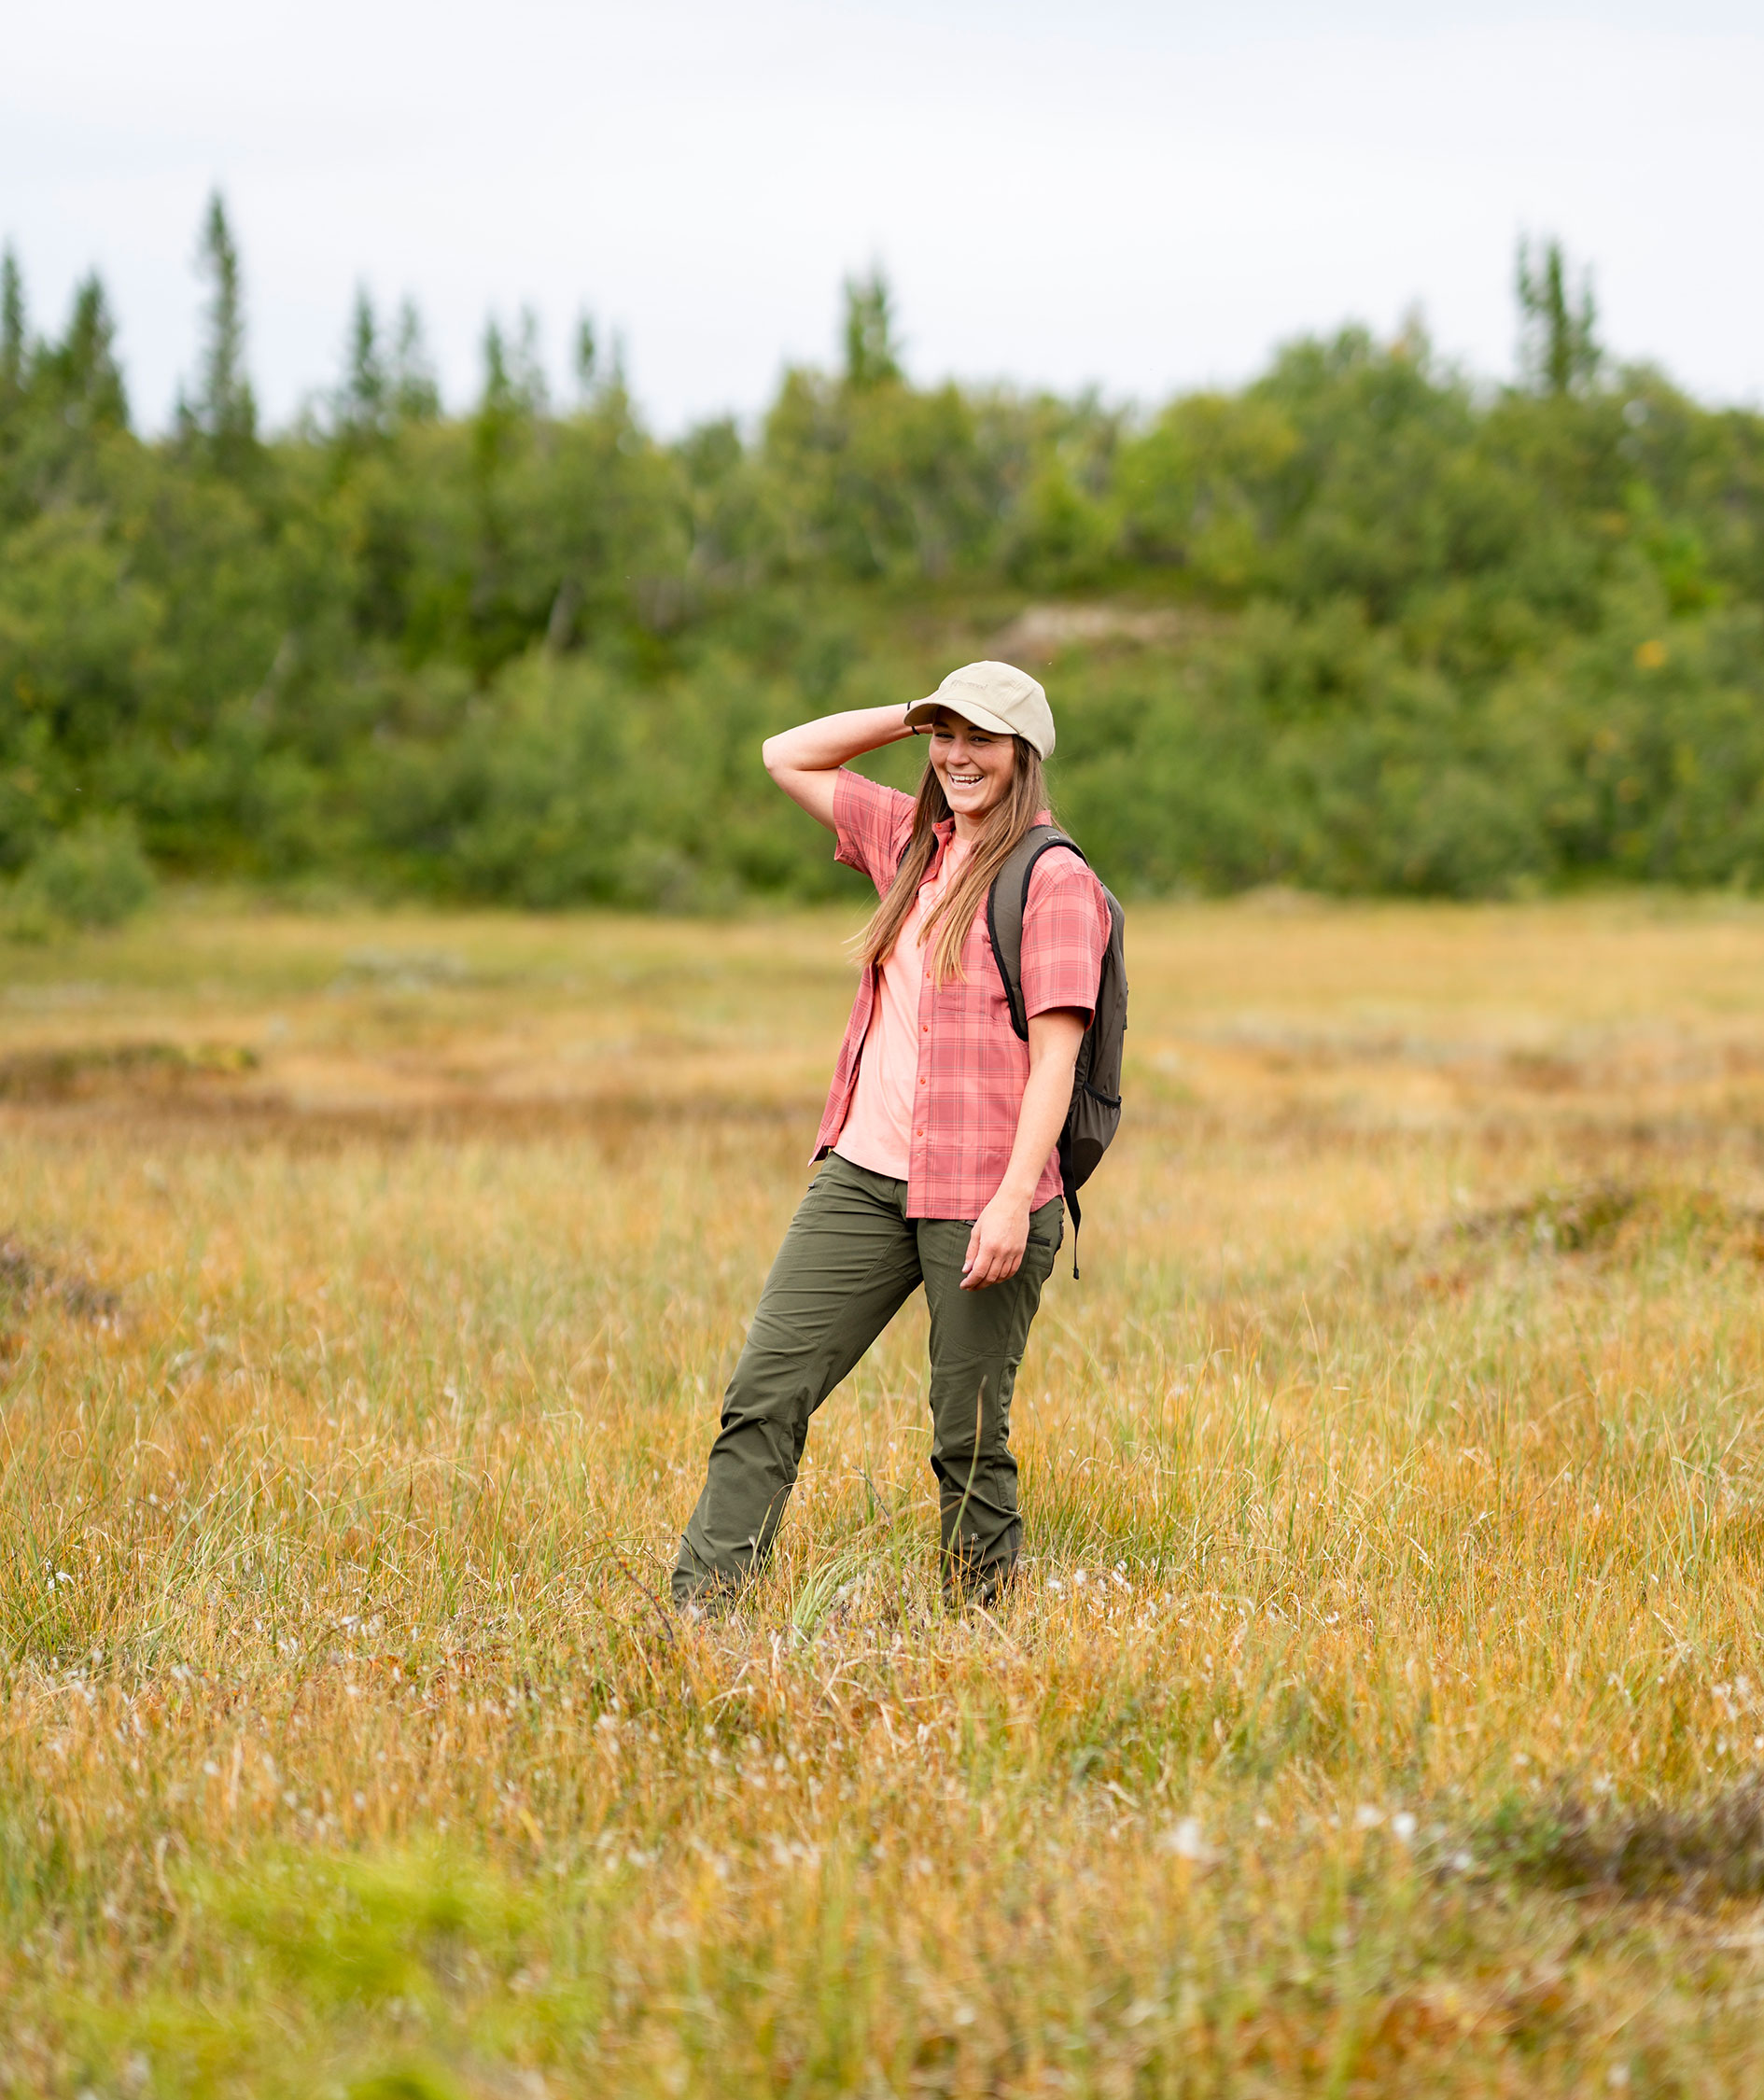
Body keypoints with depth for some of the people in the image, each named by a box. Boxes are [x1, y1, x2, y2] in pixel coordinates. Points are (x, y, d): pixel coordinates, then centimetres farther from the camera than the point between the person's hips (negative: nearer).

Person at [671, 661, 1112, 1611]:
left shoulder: (1055, 879, -6)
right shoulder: (913, 841, 15)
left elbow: (1057, 1052, -12)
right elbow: (787, 758, 25)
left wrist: (1016, 1198, -20)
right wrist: (910, 714, 13)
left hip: (978, 1199, -6)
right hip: (864, 1175, 6)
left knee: (969, 1442, 0)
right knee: (763, 1394, -2)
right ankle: (698, 1607, -1)